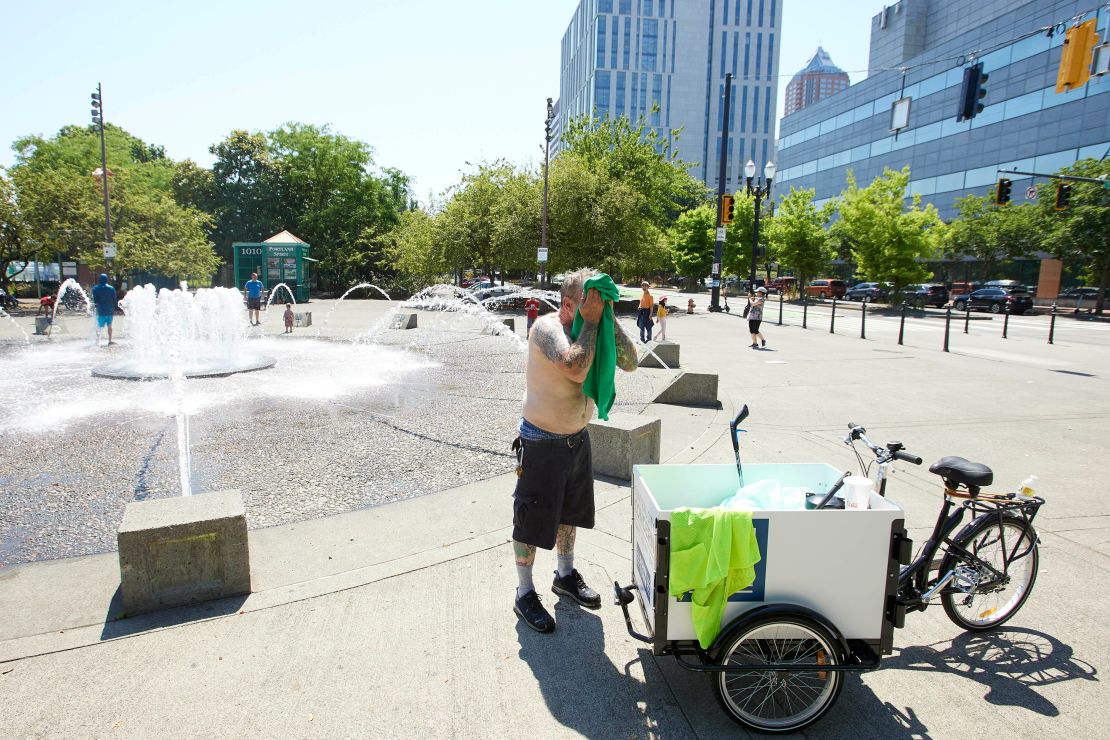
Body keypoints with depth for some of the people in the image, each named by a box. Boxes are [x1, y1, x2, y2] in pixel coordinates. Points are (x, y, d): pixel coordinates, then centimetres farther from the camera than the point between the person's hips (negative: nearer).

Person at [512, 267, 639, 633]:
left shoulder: (593, 329, -2)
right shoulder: (548, 327, -22)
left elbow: (630, 363, -9)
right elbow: (575, 369, -38)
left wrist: (609, 320, -17)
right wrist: (591, 322, -29)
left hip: (577, 436, 7)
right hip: (542, 442, -7)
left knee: (570, 510, 22)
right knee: (533, 518, 4)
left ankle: (565, 574, 42)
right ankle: (524, 593, 21)